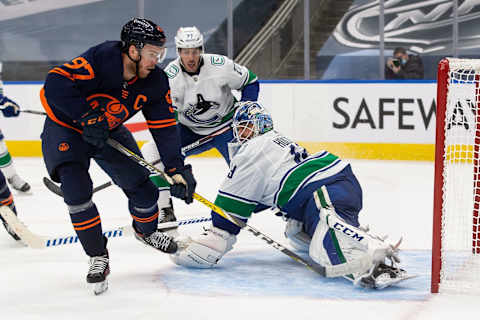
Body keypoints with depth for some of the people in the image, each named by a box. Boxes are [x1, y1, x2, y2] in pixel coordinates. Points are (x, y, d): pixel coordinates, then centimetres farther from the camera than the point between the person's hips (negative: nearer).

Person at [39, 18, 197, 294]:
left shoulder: (156, 81, -15)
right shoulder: (101, 59, -34)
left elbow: (164, 128, -12)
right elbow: (56, 84, -39)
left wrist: (177, 169, -22)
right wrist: (88, 117, -40)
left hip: (110, 131, 5)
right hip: (66, 128, -5)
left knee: (141, 185, 3)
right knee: (77, 189, -23)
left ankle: (147, 231, 37)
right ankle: (98, 257, -7)